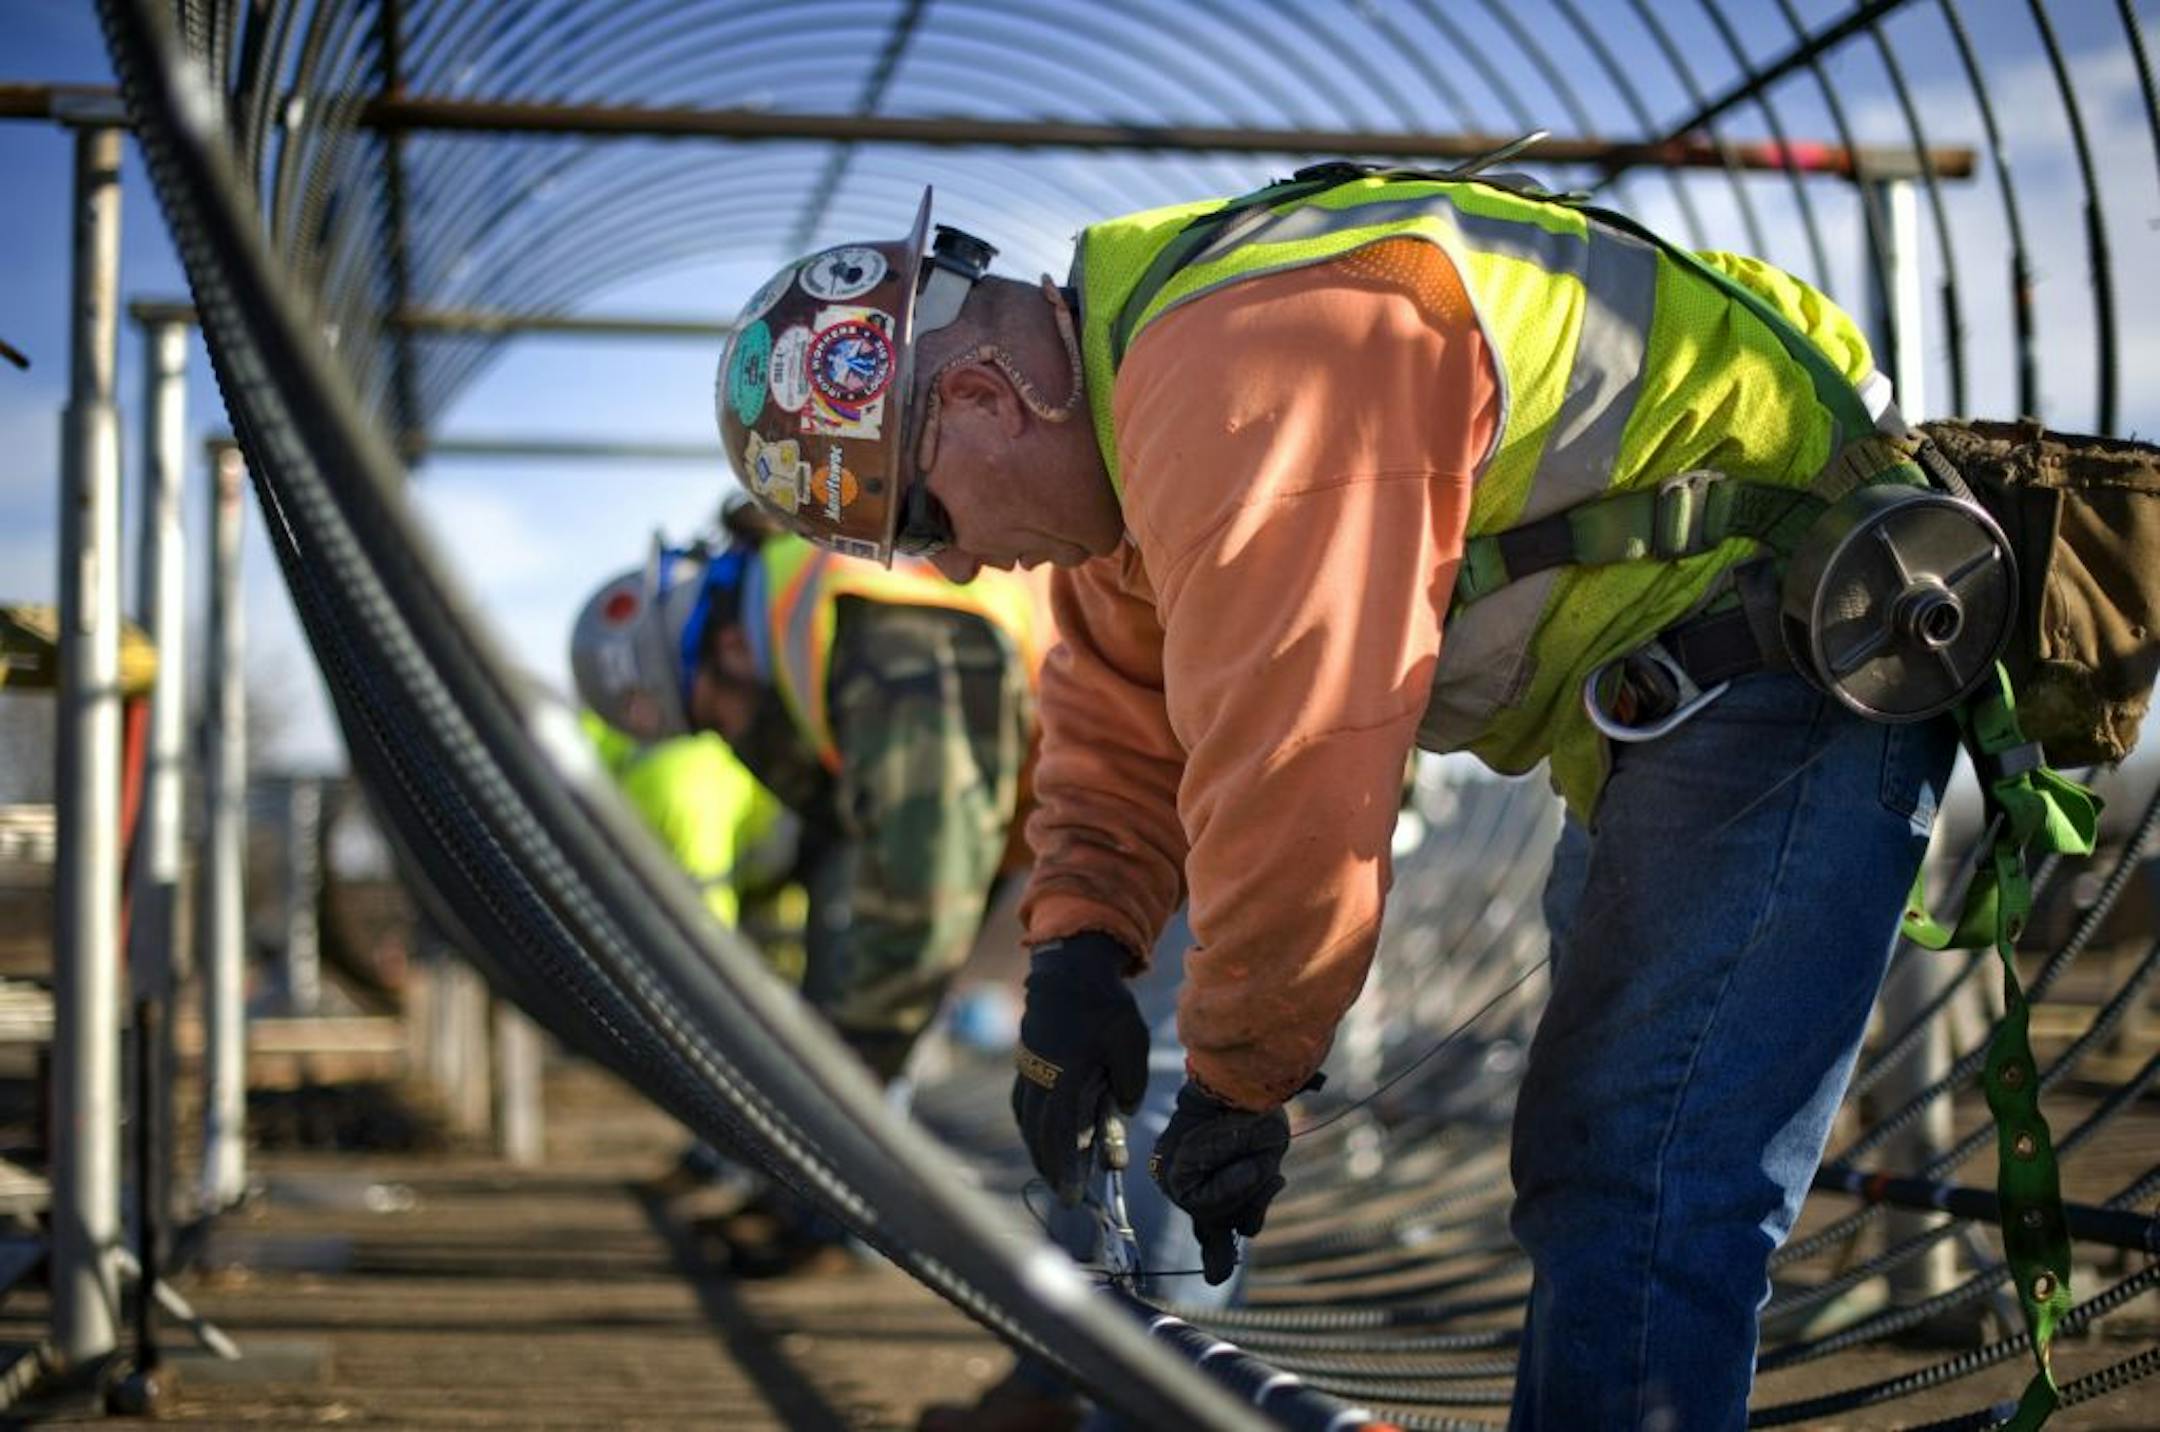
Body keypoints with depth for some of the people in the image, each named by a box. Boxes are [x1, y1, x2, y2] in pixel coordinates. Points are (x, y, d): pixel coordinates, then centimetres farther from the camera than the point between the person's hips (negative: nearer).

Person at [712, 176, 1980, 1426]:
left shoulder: (1239, 384, -28)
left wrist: (1238, 1082, -15)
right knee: (1594, 1178, 20)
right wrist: (1077, 947, 0)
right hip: (1662, 690, 11)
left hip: (1791, 652, -11)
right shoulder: (1132, 404, 7)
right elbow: (1125, 706, 15)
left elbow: (1291, 773, -28)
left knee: (1635, 1213, -14)